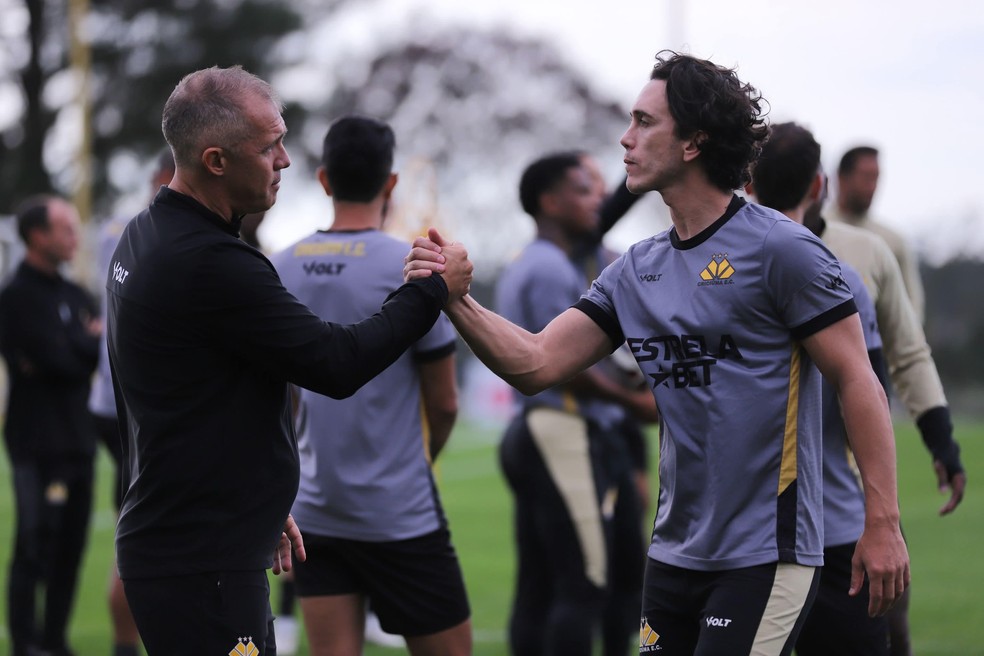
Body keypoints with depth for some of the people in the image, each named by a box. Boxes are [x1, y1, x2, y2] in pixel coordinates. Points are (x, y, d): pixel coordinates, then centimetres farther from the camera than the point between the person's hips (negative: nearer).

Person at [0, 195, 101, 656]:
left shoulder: (75, 297, 16)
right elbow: (59, 362, -18)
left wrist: (73, 349, -13)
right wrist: (92, 342, 0)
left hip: (78, 440, 8)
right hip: (38, 442, -8)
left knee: (70, 548, 10)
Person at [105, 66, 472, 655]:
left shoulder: (146, 238, 13)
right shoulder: (210, 263, -21)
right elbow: (338, 365, -17)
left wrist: (262, 507, 25)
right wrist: (433, 291, -3)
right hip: (201, 563, -10)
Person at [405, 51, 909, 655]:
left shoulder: (781, 249, -10)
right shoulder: (637, 270, 10)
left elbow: (858, 383, -11)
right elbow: (536, 364, 8)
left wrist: (882, 526, -15)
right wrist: (456, 299, -7)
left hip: (765, 555, -7)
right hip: (676, 553, 7)